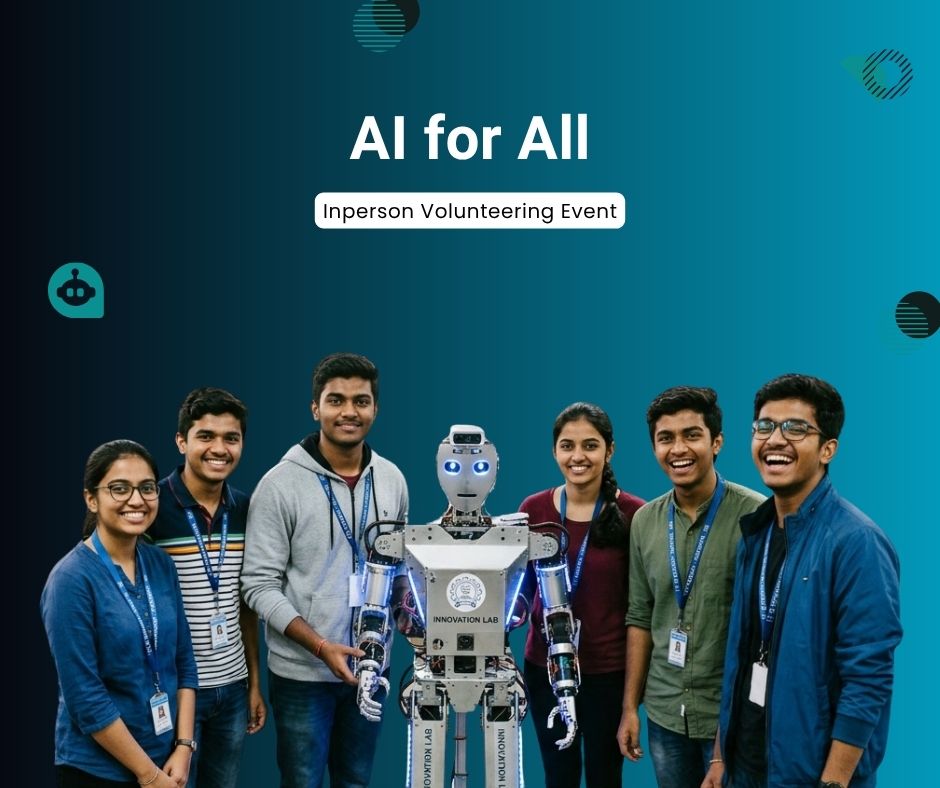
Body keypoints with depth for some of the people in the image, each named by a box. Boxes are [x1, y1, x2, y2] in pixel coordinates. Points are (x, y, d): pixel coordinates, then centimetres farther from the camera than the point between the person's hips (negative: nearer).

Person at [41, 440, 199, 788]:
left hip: (167, 759, 5)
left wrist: (183, 748, -3)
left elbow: (184, 662, 6)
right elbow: (84, 697, -18)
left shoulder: (161, 565, 1)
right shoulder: (72, 579, -16)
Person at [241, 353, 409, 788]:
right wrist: (320, 646, -20)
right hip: (302, 671, -4)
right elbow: (260, 585, -13)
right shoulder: (281, 484, -12)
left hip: (368, 667, 4)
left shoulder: (391, 479, 3)